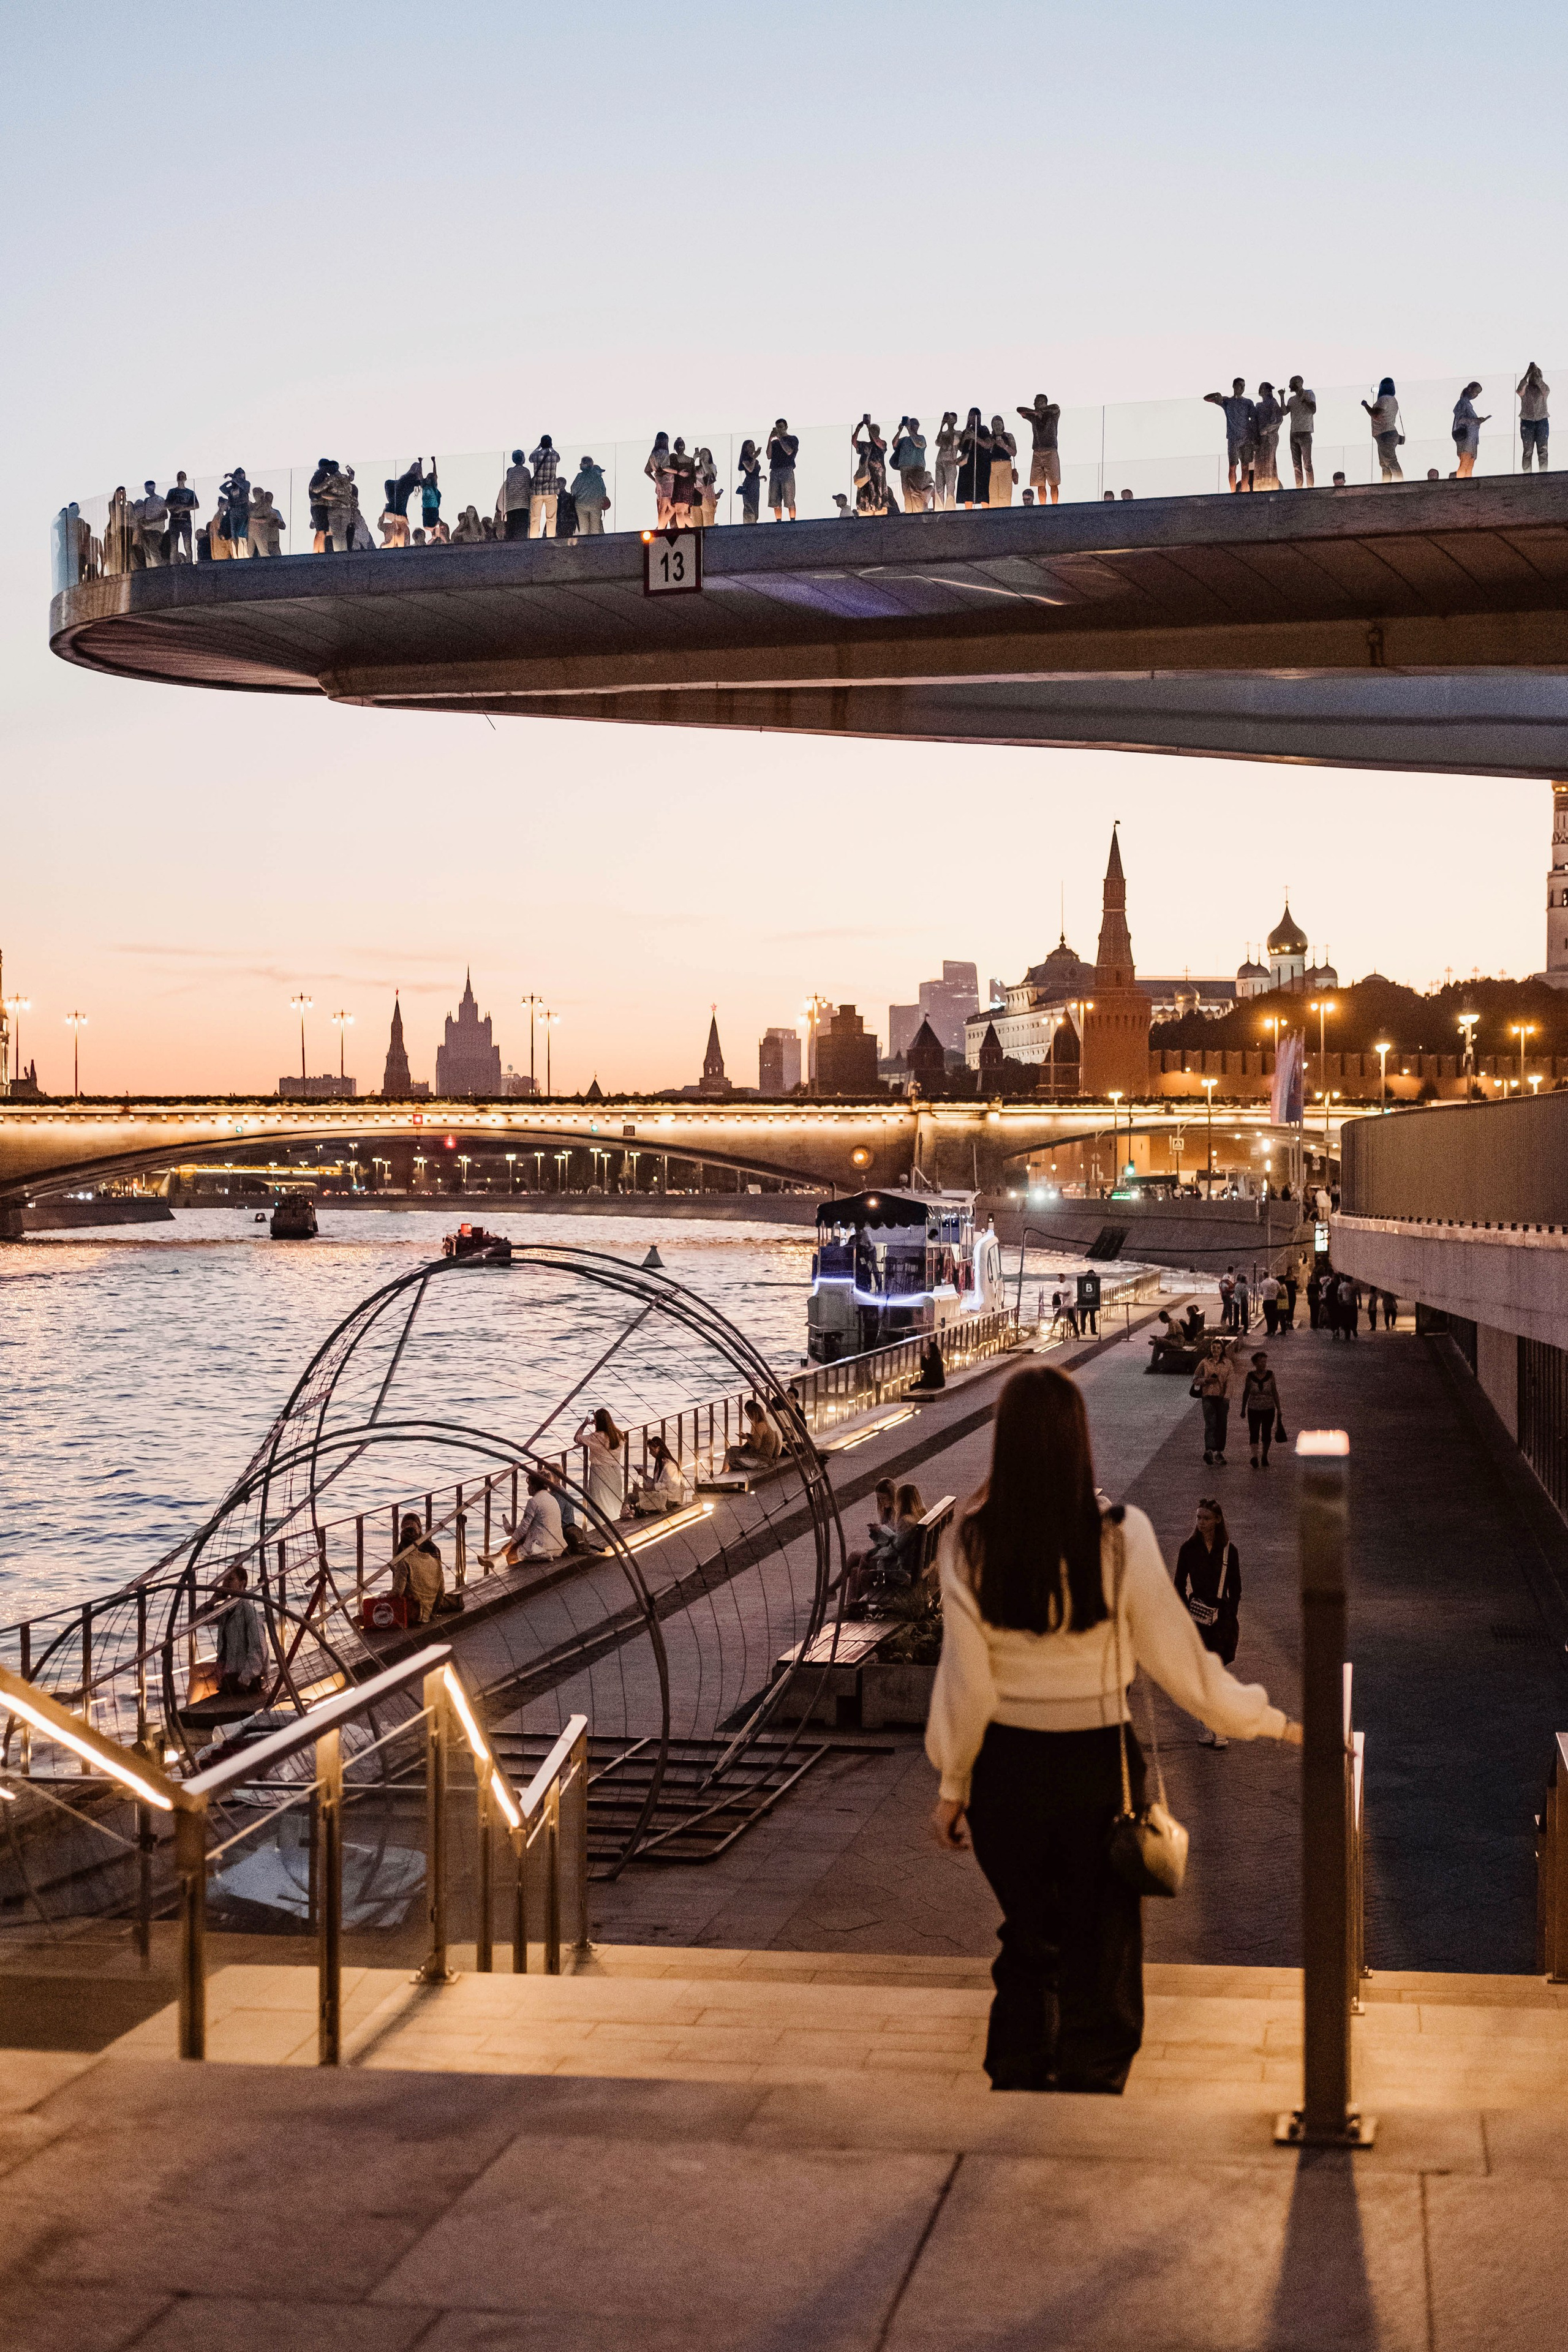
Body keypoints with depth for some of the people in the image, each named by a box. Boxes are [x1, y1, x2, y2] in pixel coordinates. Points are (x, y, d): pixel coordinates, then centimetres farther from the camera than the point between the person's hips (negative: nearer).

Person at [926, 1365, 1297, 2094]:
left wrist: (951, 1785, 5)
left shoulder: (969, 1541, -12)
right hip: (1097, 1762, -2)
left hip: (1007, 1765, 2)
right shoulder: (1119, 1539, -15)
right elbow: (1177, 1658, -8)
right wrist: (1270, 1722, 6)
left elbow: (965, 1682, -7)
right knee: (1099, 1955, 14)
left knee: (1026, 1949, 21)